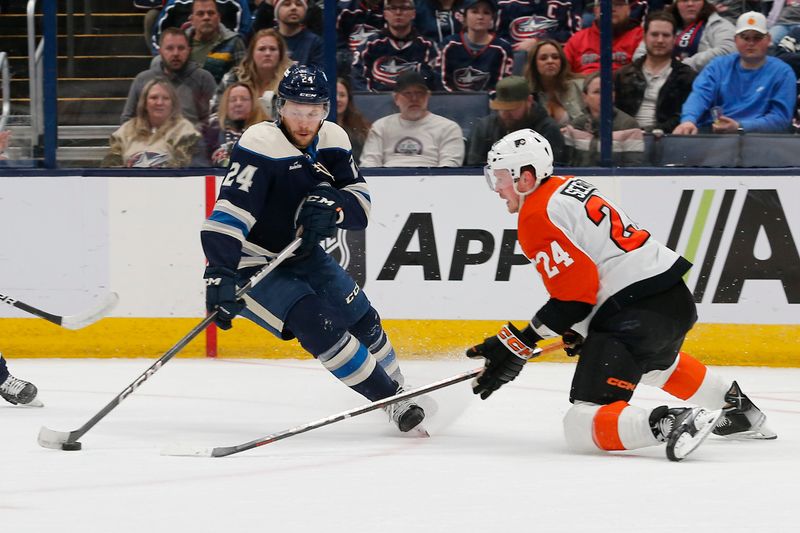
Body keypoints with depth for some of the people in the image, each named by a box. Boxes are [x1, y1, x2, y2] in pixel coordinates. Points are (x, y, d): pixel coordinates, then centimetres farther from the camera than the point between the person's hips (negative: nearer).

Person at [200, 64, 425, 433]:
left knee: (362, 320, 10)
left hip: (301, 255, 7)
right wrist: (220, 274, -46)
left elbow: (360, 202, -3)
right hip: (253, 264, -7)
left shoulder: (332, 141, -4)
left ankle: (399, 391, 33)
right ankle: (391, 401, -13)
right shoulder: (261, 144, -26)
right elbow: (228, 214, -35)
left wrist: (331, 207, -27)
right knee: (317, 324, -22)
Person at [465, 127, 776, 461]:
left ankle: (670, 423, -32)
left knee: (582, 426, -12)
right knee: (655, 361, 44)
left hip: (636, 317, -10)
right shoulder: (568, 186, 18)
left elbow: (572, 296, -15)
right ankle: (736, 405, 45)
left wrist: (518, 346, -12)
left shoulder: (536, 216, -10)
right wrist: (579, 327, 28)